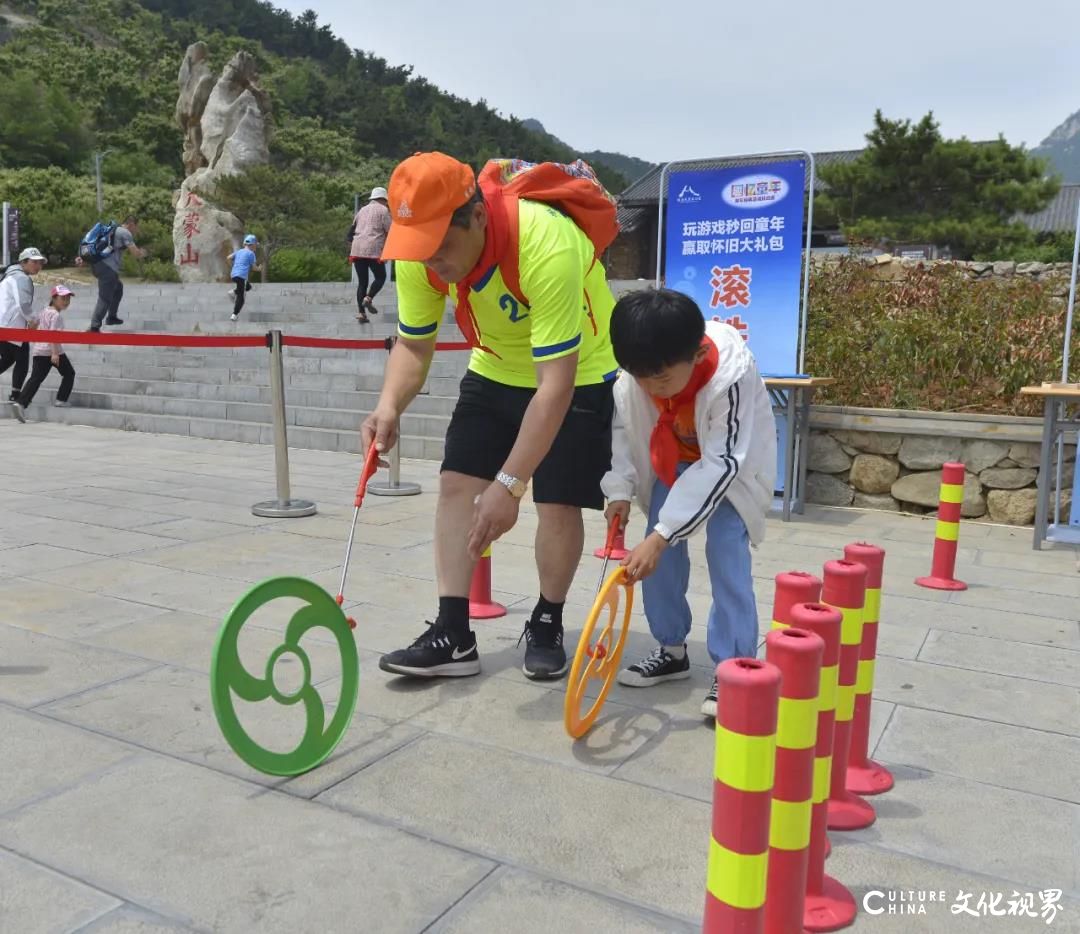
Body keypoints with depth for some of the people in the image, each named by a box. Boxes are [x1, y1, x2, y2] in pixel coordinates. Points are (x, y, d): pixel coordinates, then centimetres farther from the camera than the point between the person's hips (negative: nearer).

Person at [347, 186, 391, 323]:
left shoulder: (362, 210, 22)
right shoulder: (383, 210, 3)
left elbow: (351, 230, 22)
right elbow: (390, 231, -2)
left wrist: (350, 247, 26)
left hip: (357, 249, 6)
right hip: (373, 250, -6)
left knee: (362, 281, 8)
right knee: (380, 277, 7)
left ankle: (361, 313, 0)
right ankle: (368, 298, -16)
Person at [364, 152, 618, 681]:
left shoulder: (547, 247, -38)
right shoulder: (420, 254, -20)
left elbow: (555, 383, -38)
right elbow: (414, 344, -6)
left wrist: (509, 484, -41)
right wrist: (390, 406, -27)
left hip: (579, 375, -5)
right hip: (495, 372, 5)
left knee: (558, 503, -9)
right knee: (456, 484, -6)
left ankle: (546, 627, 15)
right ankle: (453, 634, 1)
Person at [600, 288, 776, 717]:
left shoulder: (730, 374, -40)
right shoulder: (638, 370, -27)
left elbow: (721, 463, -37)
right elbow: (621, 426, -9)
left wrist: (660, 535, -39)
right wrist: (620, 490, -19)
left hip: (730, 460, -4)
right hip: (674, 458, 5)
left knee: (726, 551, -15)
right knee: (660, 549, -1)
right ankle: (671, 649, 16)